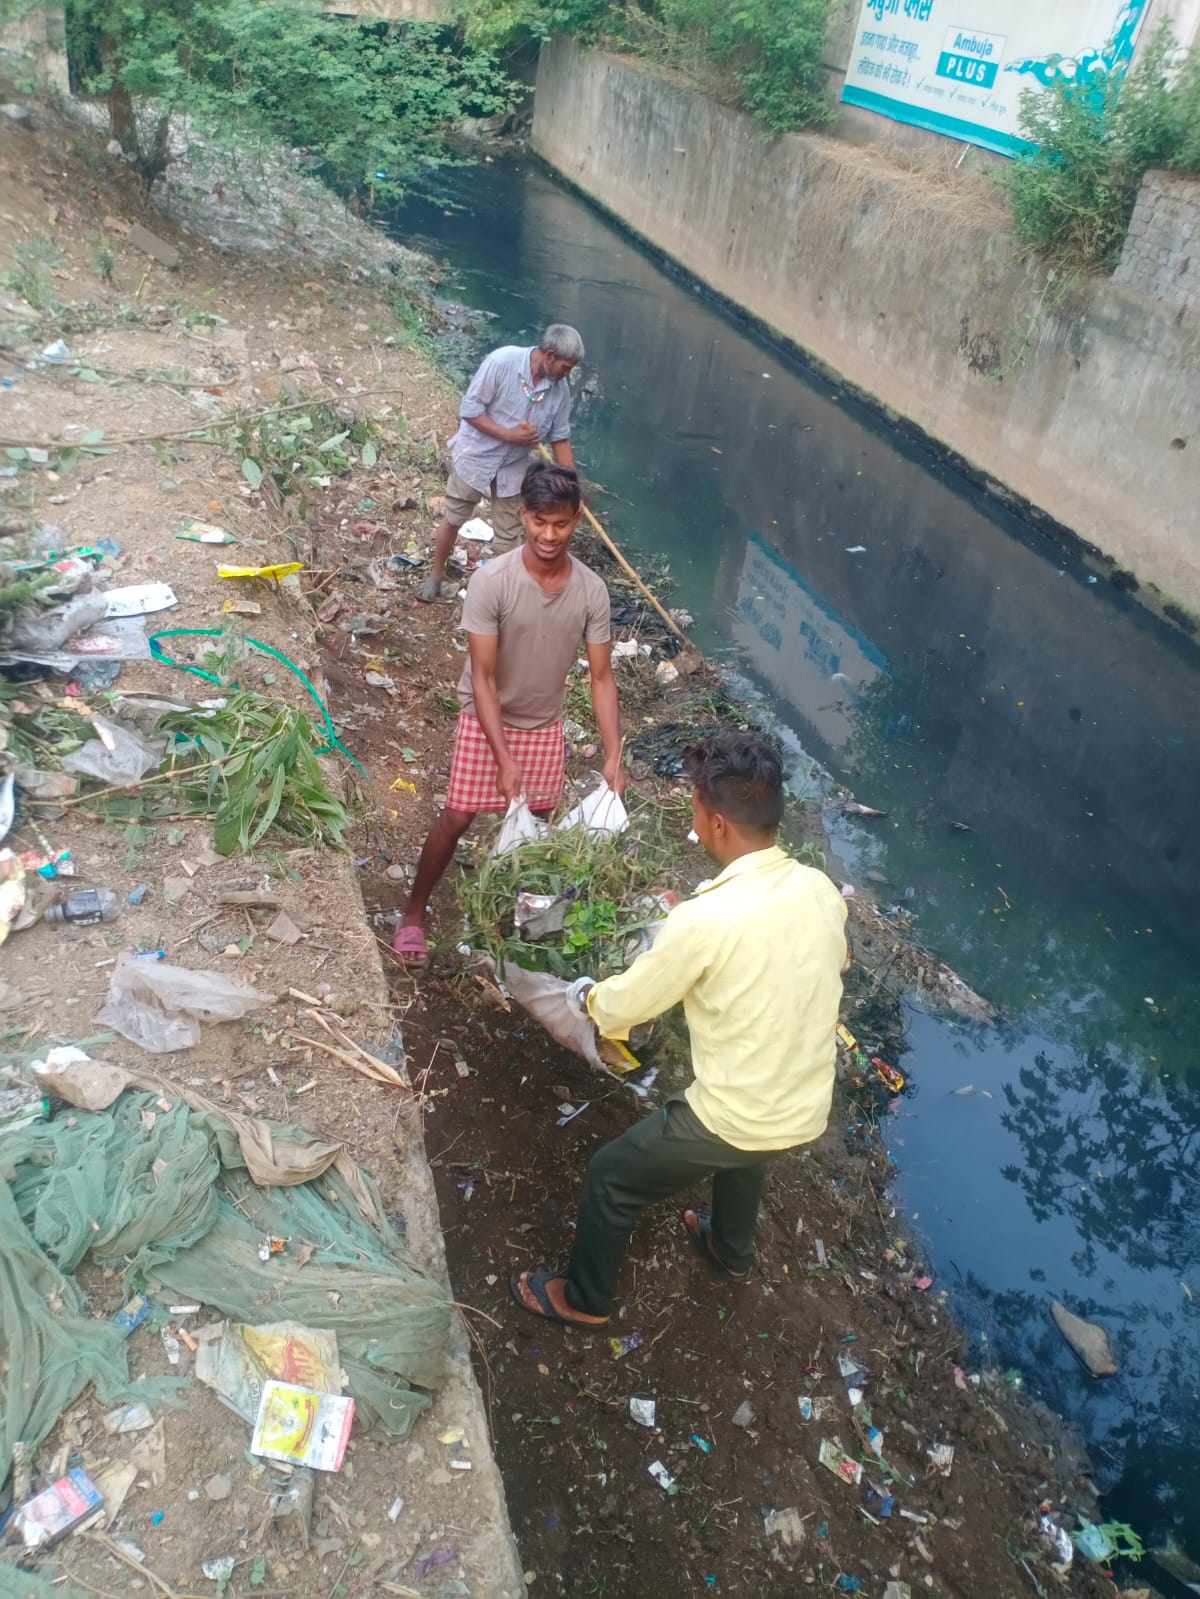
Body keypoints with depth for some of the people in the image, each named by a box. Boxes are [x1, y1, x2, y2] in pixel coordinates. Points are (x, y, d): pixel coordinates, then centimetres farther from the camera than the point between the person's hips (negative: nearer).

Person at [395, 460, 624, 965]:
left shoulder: (592, 590, -15)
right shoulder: (491, 581, -26)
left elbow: (601, 677, -10)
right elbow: (482, 677, -24)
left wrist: (614, 755, -20)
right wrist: (505, 760, -29)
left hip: (545, 724, 4)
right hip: (486, 719, -3)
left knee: (535, 821, 15)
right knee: (457, 818, 1)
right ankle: (414, 912, 21)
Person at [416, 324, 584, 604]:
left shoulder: (560, 389, -11)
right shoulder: (503, 361, -25)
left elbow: (561, 438, 0)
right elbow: (469, 410, -21)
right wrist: (510, 435, -27)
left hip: (514, 466, 3)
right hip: (476, 455, -3)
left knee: (509, 535, 8)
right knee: (453, 519, 11)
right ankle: (435, 576, 31)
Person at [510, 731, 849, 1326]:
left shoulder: (705, 920, -29)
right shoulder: (821, 889, -10)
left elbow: (621, 1008, -14)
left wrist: (588, 995, 9)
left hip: (737, 1118, -6)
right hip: (809, 1110, 6)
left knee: (611, 1177, 18)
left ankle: (585, 1298, 40)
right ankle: (730, 1251, 64)